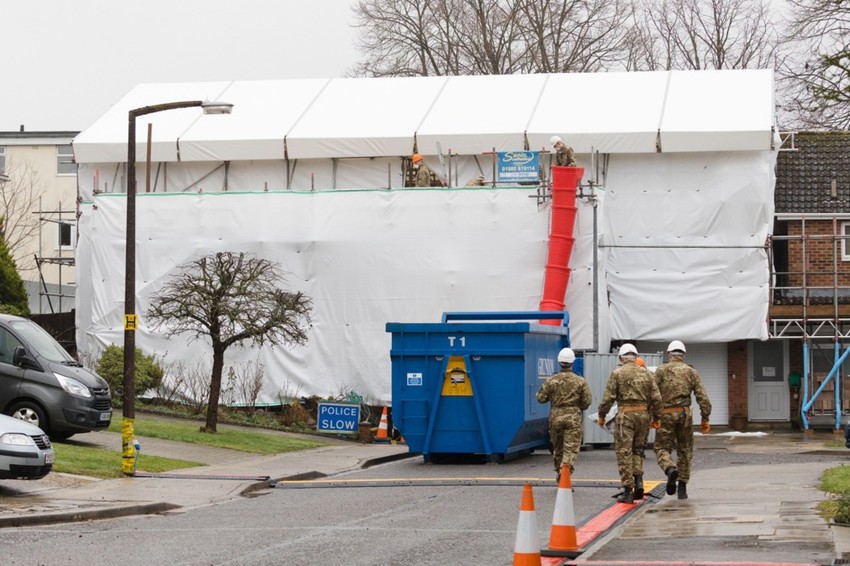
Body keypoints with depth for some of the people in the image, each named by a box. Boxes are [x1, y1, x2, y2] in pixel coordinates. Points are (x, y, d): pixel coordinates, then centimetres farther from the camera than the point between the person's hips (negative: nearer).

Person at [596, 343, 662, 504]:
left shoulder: (617, 373, -2)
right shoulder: (646, 373, 8)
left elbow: (608, 397, -5)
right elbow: (656, 397, 6)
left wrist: (601, 415, 6)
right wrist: (656, 417, 15)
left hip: (625, 415, -4)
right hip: (643, 415, 4)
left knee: (624, 452, 0)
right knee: (638, 450, 19)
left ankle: (628, 491, -3)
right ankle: (639, 481, 1)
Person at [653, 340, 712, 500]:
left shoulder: (661, 370, 2)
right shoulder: (691, 372, 8)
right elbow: (702, 397, 2)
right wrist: (705, 418, 5)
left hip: (666, 415, -2)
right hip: (684, 414, 2)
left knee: (662, 448, 5)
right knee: (685, 450, 12)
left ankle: (671, 469, -27)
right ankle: (682, 488, 11)